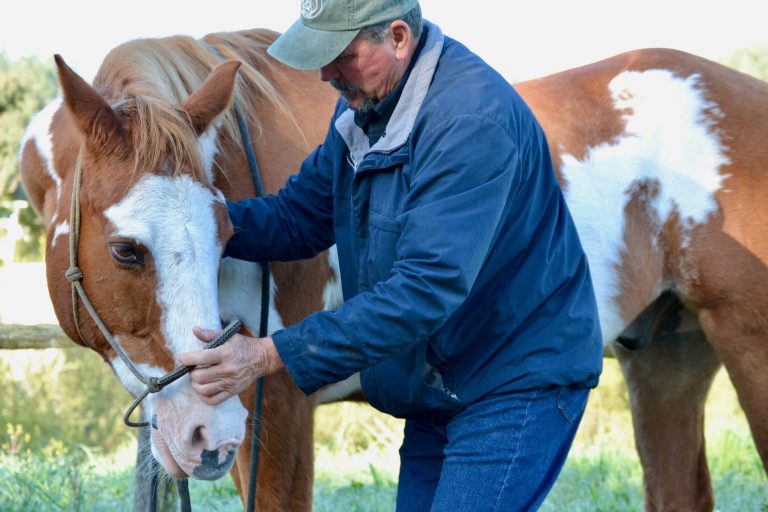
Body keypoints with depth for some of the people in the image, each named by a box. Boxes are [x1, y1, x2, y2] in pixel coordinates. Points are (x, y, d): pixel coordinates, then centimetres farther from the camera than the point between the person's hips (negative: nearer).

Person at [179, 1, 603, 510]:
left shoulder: (474, 120, -28)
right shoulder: (363, 105, 3)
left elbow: (427, 288, -33)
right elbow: (300, 217, 9)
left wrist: (271, 355, -36)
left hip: (517, 383, -9)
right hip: (436, 390, 9)